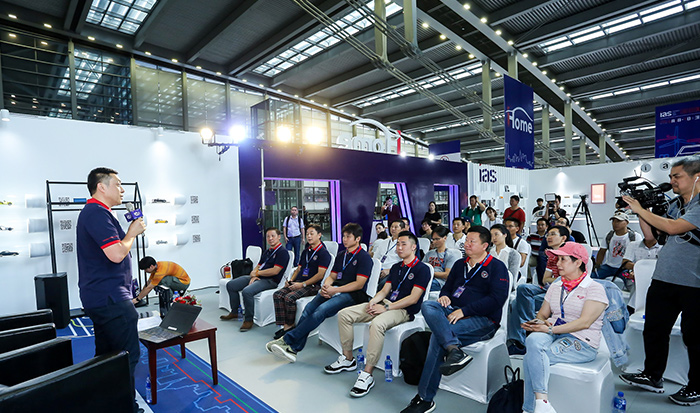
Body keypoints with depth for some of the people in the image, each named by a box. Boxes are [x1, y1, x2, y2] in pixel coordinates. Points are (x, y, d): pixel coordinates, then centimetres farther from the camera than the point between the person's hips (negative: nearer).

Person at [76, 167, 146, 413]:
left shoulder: (94, 212, 17)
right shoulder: (98, 213, -17)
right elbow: (117, 254, -25)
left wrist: (131, 232, 11)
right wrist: (133, 232, -11)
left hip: (99, 298, 11)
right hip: (110, 298, -11)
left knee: (106, 355, 19)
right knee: (128, 355, -3)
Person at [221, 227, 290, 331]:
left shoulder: (282, 252, -10)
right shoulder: (267, 252, 19)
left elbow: (275, 271, -19)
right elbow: (258, 266, 18)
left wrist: (257, 273, -9)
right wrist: (253, 275, -5)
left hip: (270, 281, -10)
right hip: (258, 277, 10)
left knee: (247, 291, -34)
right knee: (230, 285, 7)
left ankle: (248, 320, -16)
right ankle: (234, 312, 20)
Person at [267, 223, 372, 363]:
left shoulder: (364, 257, -3)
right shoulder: (341, 255, 21)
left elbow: (359, 284, -11)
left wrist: (335, 290, -16)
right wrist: (326, 286, -5)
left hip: (353, 294, -6)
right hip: (335, 290, 6)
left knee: (322, 310, -29)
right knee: (309, 308, -20)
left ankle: (288, 340, -24)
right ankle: (293, 349, -23)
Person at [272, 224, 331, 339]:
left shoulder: (324, 253, -6)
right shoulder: (306, 251, 21)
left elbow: (320, 274, -14)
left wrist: (302, 284, -17)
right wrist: (290, 280, 6)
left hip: (312, 286, -8)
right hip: (299, 282, 8)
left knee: (289, 297, -28)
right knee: (277, 295, -14)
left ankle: (289, 325, -6)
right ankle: (283, 325, -12)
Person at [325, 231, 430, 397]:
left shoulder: (422, 269, -5)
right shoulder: (396, 267, 20)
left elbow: (413, 298, -14)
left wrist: (386, 308, -19)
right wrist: (373, 301, -7)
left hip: (403, 310, -8)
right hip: (385, 303, 8)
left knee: (377, 323, -40)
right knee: (344, 314, -4)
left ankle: (367, 374, -28)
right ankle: (348, 359, 7)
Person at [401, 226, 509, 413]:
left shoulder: (497, 267, 1)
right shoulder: (460, 264, 21)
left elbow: (497, 299, -11)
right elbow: (447, 286, 26)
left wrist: (463, 311, -18)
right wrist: (444, 296, -1)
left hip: (483, 320, -6)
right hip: (454, 312, 6)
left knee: (438, 336, -29)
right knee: (427, 305, -25)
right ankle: (454, 349, -43)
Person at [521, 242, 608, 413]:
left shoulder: (595, 288, -2)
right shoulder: (555, 287, 18)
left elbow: (584, 322, -15)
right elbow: (542, 314, 17)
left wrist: (550, 329, -21)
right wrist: (538, 322, -8)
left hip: (582, 343, -5)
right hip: (553, 334, 5)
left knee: (531, 358, -29)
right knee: (533, 340, -32)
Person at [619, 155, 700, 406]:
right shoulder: (674, 205, 12)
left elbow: (674, 227, -25)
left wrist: (640, 209, -16)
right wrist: (640, 213, 1)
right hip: (663, 279, 7)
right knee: (654, 331, 12)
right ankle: (653, 377, 26)